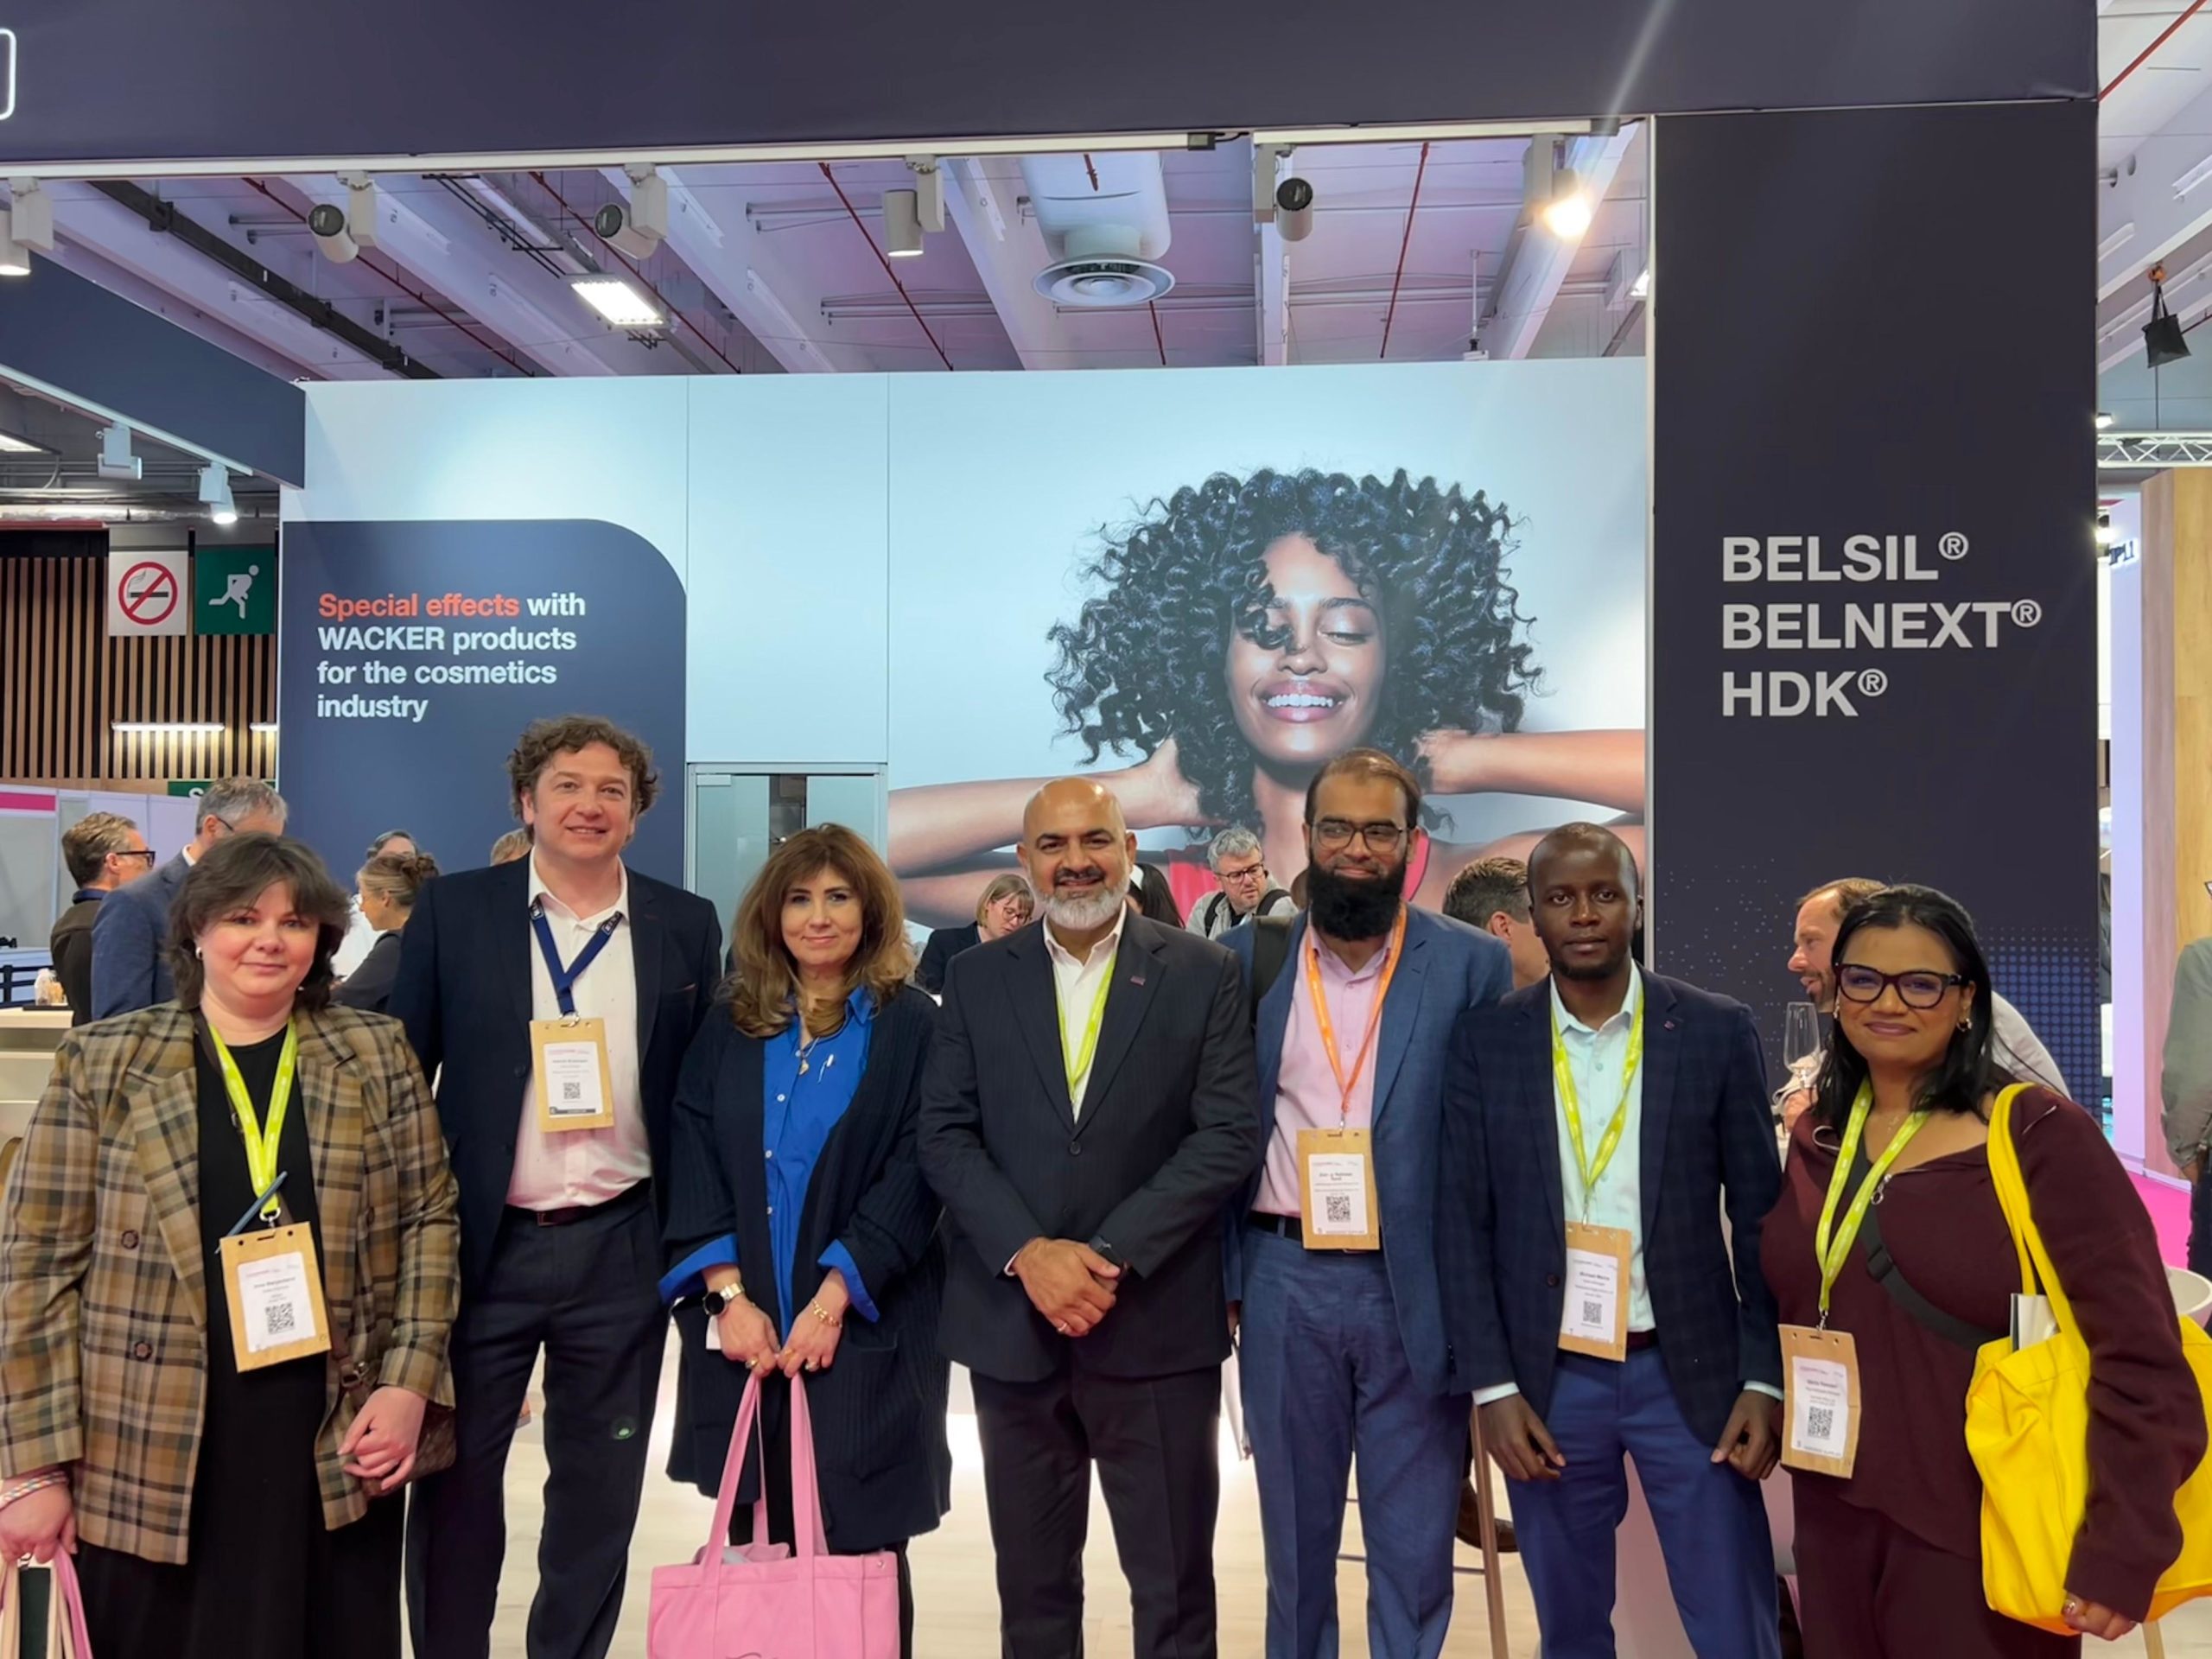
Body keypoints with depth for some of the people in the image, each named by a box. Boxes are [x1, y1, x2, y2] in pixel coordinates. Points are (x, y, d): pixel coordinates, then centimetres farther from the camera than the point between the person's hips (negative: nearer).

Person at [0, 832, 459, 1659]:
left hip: (338, 1448, 1)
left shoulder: (376, 1054, 3)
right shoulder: (103, 1062, 0)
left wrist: (409, 1381, -5)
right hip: (151, 1458, -1)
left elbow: (430, 1218, 4)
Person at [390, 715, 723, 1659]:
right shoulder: (453, 911, -1)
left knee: (599, 1484, 14)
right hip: (482, 1242, 0)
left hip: (623, 1250, 1)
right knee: (456, 1473, 13)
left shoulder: (686, 926, 2)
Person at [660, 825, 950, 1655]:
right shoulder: (730, 1027, 8)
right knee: (752, 1549, 8)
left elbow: (915, 1177, -7)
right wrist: (728, 1294, -9)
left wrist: (833, 1299, -14)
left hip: (866, 1328, -3)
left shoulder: (911, 1026, -1)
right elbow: (692, 1164, 3)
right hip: (743, 1326, 3)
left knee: (858, 1550, 2)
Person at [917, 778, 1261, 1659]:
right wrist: (1028, 1253, -14)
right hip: (1012, 1322, 2)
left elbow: (1228, 1137, -8)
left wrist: (1111, 1255, -16)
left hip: (1157, 1324, -2)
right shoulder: (976, 978, 5)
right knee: (1031, 1583, 16)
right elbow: (944, 1135, 0)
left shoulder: (1203, 973, -1)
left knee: (1174, 1586, 8)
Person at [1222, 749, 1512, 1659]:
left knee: (1415, 1547, 10)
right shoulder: (1250, 958, 2)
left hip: (1420, 1288, -1)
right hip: (1286, 1282, 2)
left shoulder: (1475, 964, -4)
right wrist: (1222, 1277, 4)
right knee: (1295, 1532, 17)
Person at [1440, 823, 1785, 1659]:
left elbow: (1761, 1218, 1)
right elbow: (1462, 1222, -1)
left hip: (1691, 1371, 0)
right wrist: (1492, 1385, -6)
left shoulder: (1719, 1031, -3)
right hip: (1548, 1377, 1)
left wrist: (1765, 1377, -4)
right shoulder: (1484, 1040, -2)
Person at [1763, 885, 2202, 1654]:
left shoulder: (2041, 1135, -13)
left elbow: (2139, 1357, -15)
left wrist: (2124, 1548, -17)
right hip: (1834, 1518, 5)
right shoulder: (1816, 1136, 3)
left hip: (1981, 1539, -5)